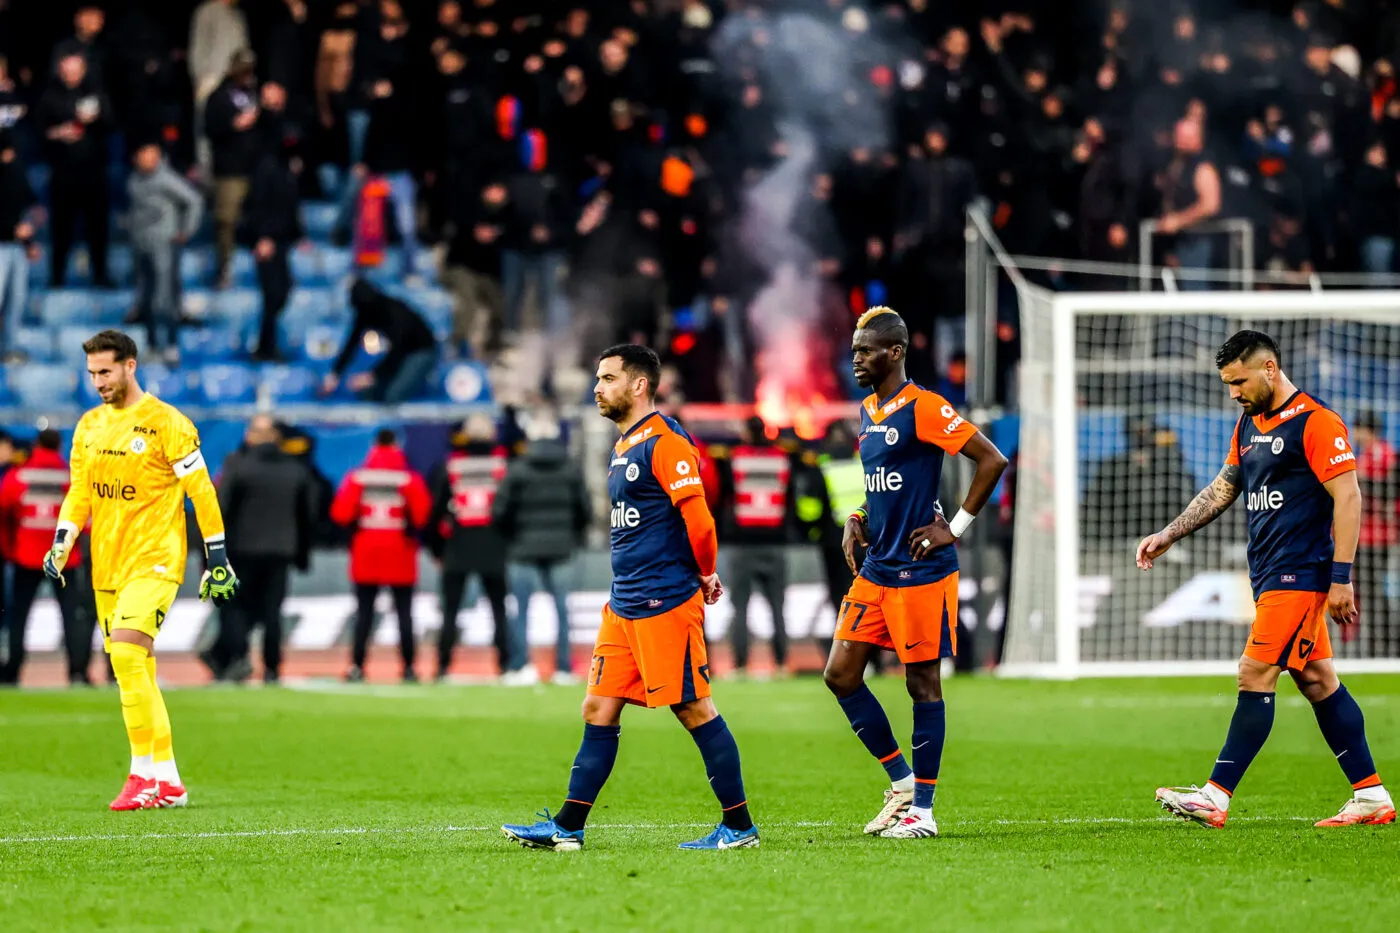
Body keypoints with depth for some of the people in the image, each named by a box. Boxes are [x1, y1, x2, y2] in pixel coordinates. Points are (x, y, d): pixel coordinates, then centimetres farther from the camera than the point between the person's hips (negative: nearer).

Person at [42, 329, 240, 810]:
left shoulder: (166, 423, -8)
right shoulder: (89, 426, 11)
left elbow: (201, 490, -6)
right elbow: (79, 492, 15)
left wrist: (217, 557, -7)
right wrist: (61, 544, 0)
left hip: (154, 560, -7)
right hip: (107, 565, 7)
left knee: (126, 654, -21)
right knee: (136, 673, 7)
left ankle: (145, 772, -16)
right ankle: (168, 781, 13)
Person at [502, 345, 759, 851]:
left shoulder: (664, 442, -14)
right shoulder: (624, 446, 17)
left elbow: (698, 517, -19)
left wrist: (705, 574, -6)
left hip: (666, 601, -10)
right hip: (624, 604, 10)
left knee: (695, 708, -5)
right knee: (599, 709, 8)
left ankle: (739, 826, 2)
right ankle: (567, 827, 11)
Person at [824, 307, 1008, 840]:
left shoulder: (923, 409, -13)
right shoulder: (868, 411, 13)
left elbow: (992, 460, -16)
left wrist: (956, 527, -15)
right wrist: (857, 521, 10)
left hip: (920, 572, -9)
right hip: (876, 570, 9)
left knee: (922, 682, 0)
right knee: (840, 675, 5)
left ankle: (922, 810, 7)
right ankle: (902, 782, 18)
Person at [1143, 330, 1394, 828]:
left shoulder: (1315, 421, -12)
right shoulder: (1248, 424, 15)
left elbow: (1347, 497, -15)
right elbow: (1221, 489, 24)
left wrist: (1341, 579, -18)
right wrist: (1168, 536, 16)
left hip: (1299, 575, -9)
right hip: (1271, 575, 9)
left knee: (1256, 675, -10)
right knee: (1316, 680, 8)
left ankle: (1215, 797, -10)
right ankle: (1371, 796, 11)